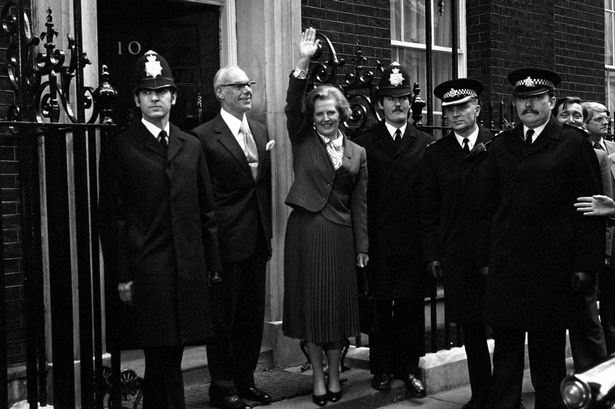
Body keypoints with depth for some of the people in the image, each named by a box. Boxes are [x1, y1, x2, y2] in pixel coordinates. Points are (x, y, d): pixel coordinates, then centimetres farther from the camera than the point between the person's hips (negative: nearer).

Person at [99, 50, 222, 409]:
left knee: (167, 353, 10)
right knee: (162, 354, -1)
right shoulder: (120, 148, 1)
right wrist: (122, 275, -7)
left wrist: (213, 264, 10)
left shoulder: (192, 146, 13)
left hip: (190, 268, 4)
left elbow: (206, 210, 14)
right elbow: (114, 216, -2)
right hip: (148, 268, -4)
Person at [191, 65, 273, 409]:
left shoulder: (261, 132, 11)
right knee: (223, 316, 5)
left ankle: (245, 379, 28)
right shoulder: (204, 136, -10)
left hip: (257, 241, 7)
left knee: (253, 315, 14)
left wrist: (268, 233, 13)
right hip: (225, 241, -6)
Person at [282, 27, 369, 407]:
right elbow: (293, 107, -13)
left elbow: (360, 204, 7)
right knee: (311, 304, 4)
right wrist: (303, 64, -23)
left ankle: (334, 376, 20)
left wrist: (362, 247, 3)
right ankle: (318, 378, 16)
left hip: (341, 234, 1)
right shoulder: (303, 141, 4)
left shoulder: (357, 153, 8)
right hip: (306, 230, -1)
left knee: (338, 305, 6)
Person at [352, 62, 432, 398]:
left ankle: (409, 367, 17)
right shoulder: (365, 143, 3)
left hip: (413, 241, 1)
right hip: (378, 241, -1)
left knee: (411, 306, 6)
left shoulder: (426, 144, 7)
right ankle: (382, 367, 18)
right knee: (379, 306, 6)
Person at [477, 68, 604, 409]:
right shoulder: (501, 146, 11)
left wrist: (585, 264, -7)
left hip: (552, 265, -3)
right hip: (505, 263, 3)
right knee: (506, 346, 7)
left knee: (548, 348, 8)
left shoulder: (573, 143, 0)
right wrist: (485, 258, 7)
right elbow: (488, 206, 11)